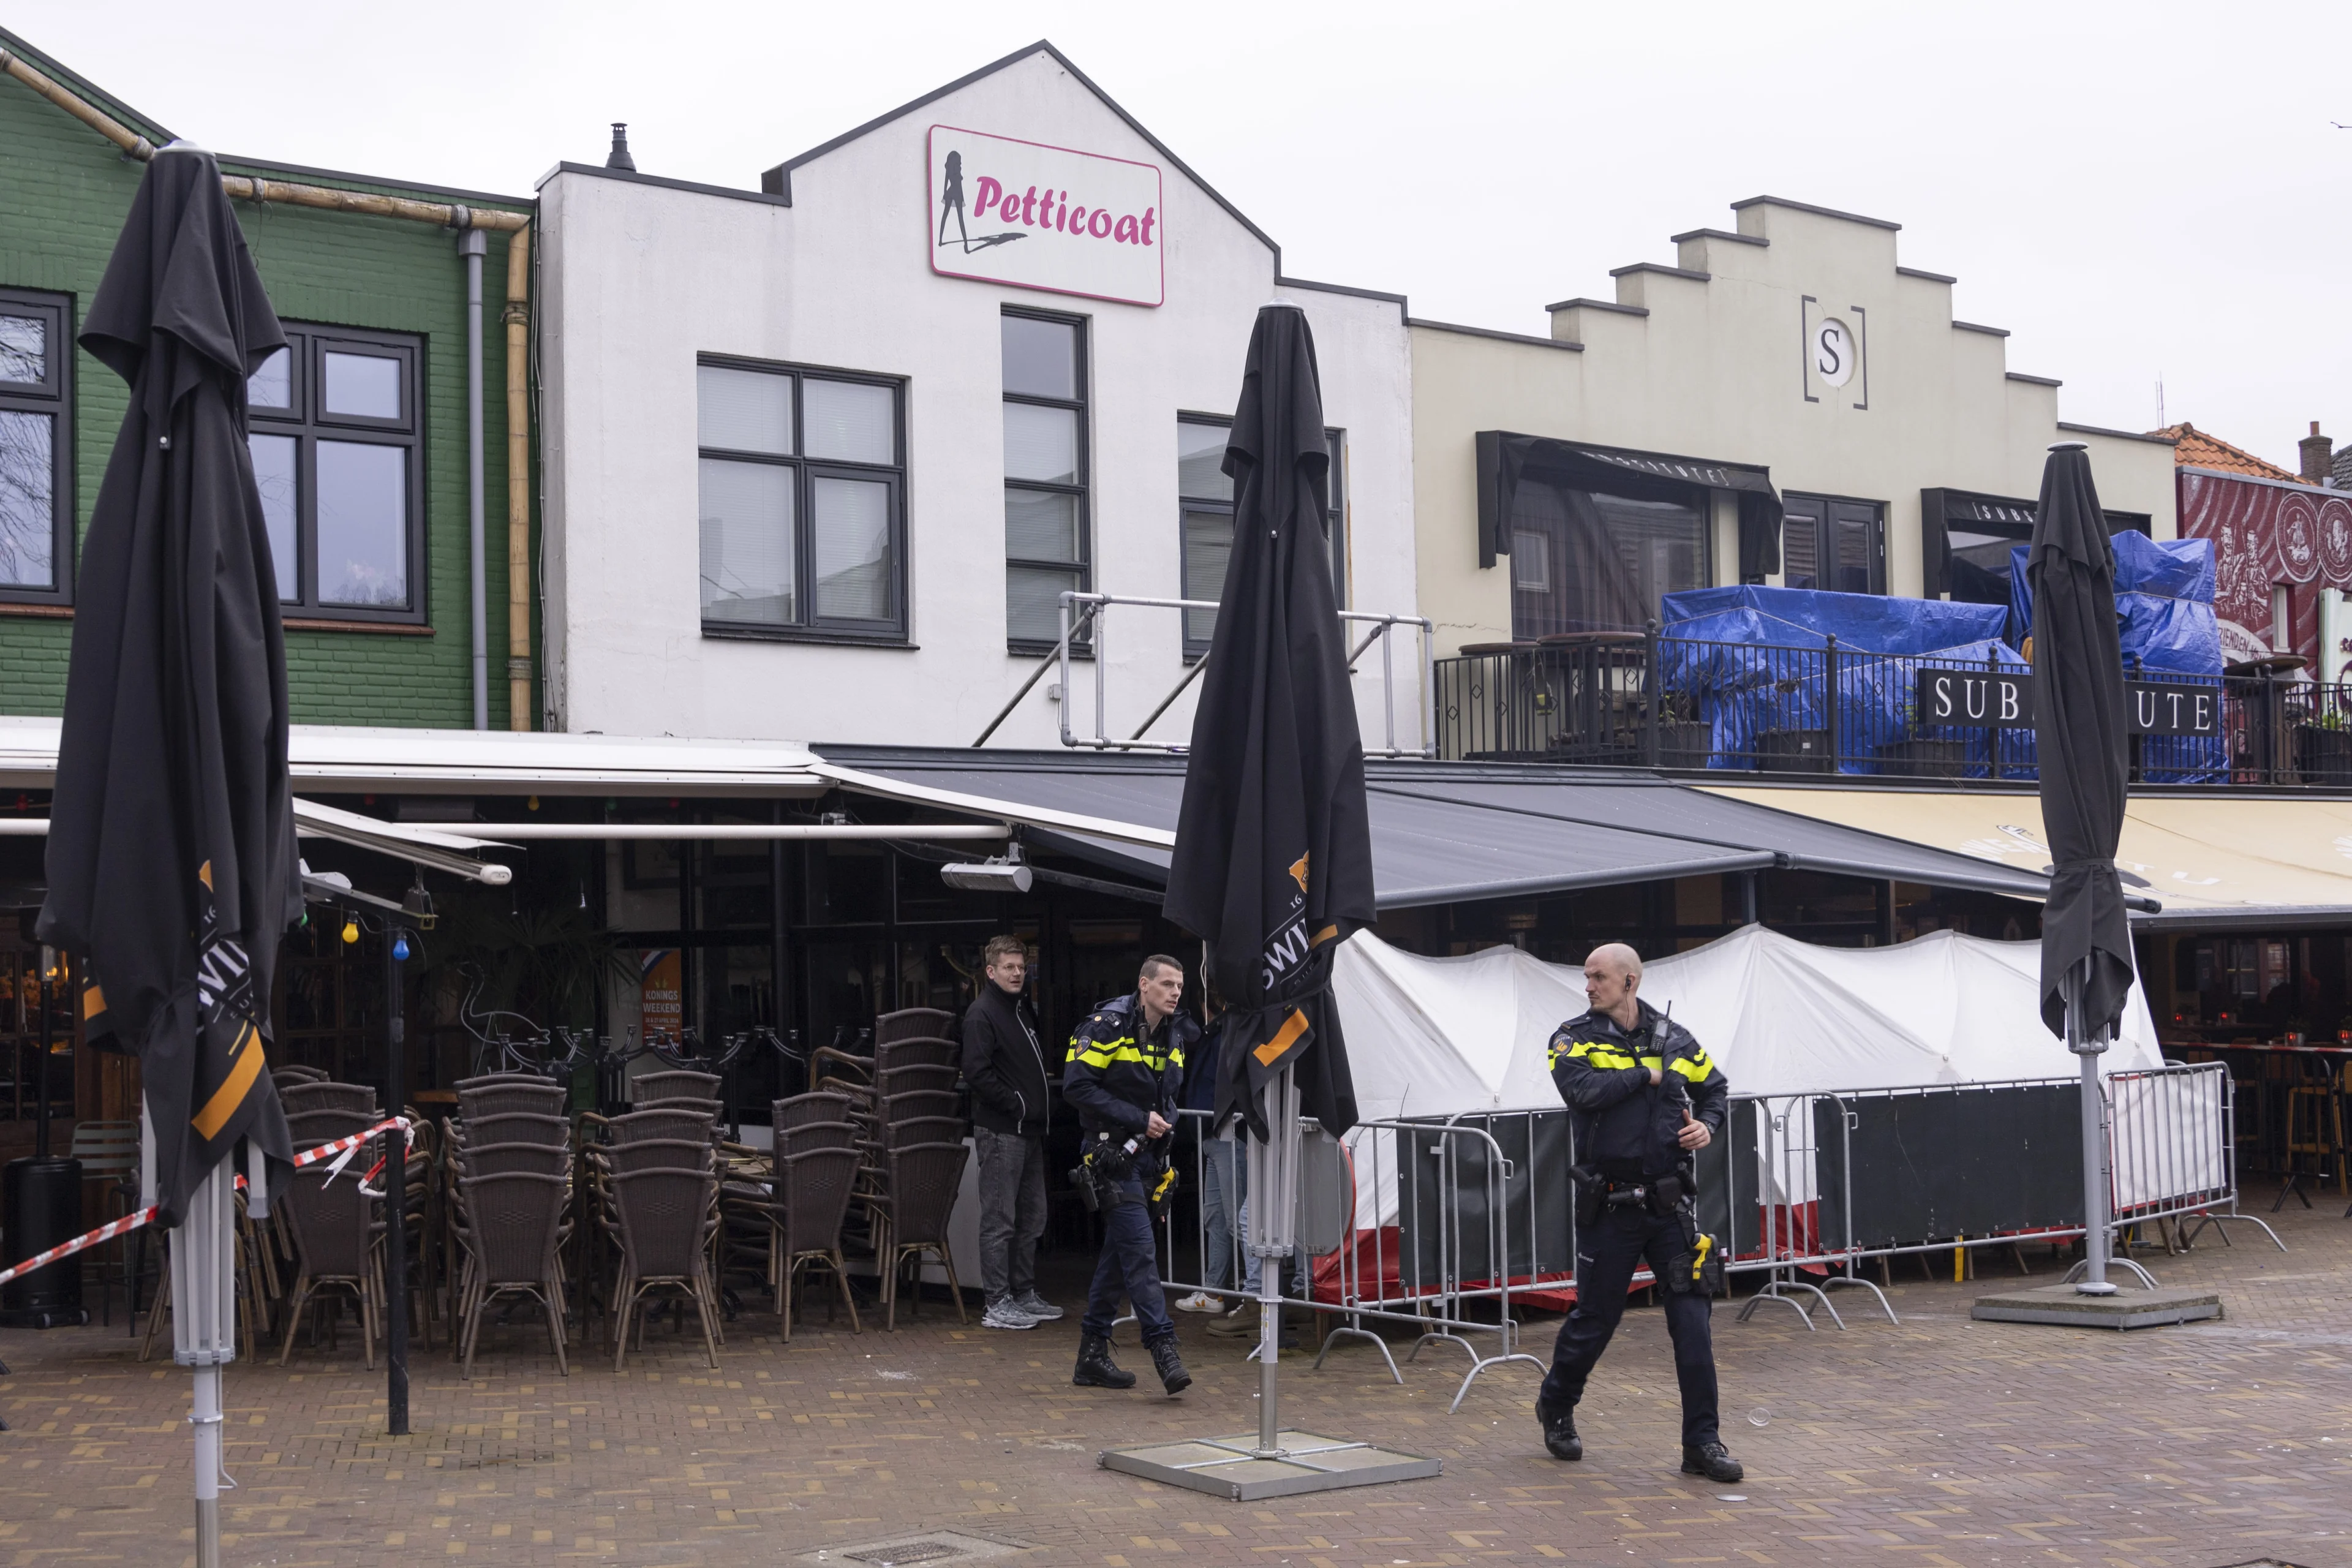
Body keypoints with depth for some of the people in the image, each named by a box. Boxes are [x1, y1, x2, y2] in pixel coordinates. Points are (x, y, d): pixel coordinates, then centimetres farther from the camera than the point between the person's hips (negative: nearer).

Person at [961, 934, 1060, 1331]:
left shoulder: (1023, 1009, 17)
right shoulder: (982, 1013, -11)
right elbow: (977, 1071, -20)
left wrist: (1045, 1103, 10)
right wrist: (1016, 1104, -18)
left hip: (1030, 1130, 9)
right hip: (1000, 1131, -9)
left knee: (1032, 1217, 14)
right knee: (999, 1220, -5)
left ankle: (1024, 1294, 23)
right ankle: (998, 1304, -1)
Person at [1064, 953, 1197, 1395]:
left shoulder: (1175, 1034, 11)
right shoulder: (1107, 1026, -13)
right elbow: (1076, 1086, -19)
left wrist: (1166, 1118, 2)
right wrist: (1139, 1119, -18)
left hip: (1148, 1157, 8)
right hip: (1111, 1154, -8)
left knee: (1119, 1253, 11)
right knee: (1140, 1250, -14)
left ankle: (1092, 1357, 18)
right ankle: (1163, 1347, -13)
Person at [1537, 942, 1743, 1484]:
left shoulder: (1675, 1040, 6)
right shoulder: (1576, 1037, -2)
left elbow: (1715, 1088, 21)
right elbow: (1583, 1089, -22)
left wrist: (1707, 1125, 0)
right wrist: (1647, 1075, -12)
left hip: (1669, 1204, 2)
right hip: (1608, 1208, -2)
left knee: (1693, 1318, -3)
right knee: (1595, 1318, 9)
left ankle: (1702, 1443, 5)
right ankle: (1556, 1407, 35)